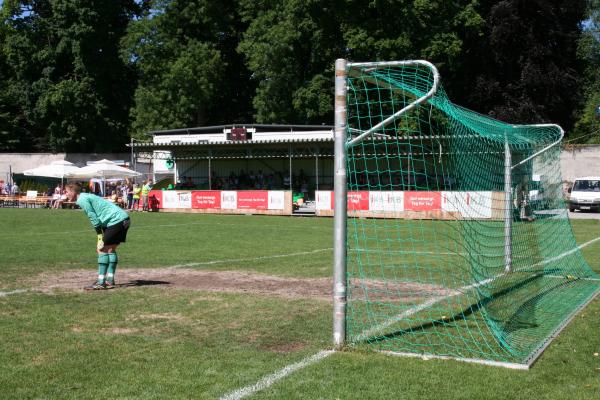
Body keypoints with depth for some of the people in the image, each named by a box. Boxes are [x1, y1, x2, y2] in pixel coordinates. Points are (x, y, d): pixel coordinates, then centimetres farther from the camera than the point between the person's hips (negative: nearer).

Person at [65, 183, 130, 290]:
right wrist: (102, 236, 16)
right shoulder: (86, 197, 23)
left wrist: (100, 237, -9)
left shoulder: (82, 200, -7)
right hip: (124, 219, 10)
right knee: (111, 249, 15)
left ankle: (101, 283, -8)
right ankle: (110, 280, 17)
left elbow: (94, 219, -12)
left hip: (116, 220, -10)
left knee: (102, 249, -6)